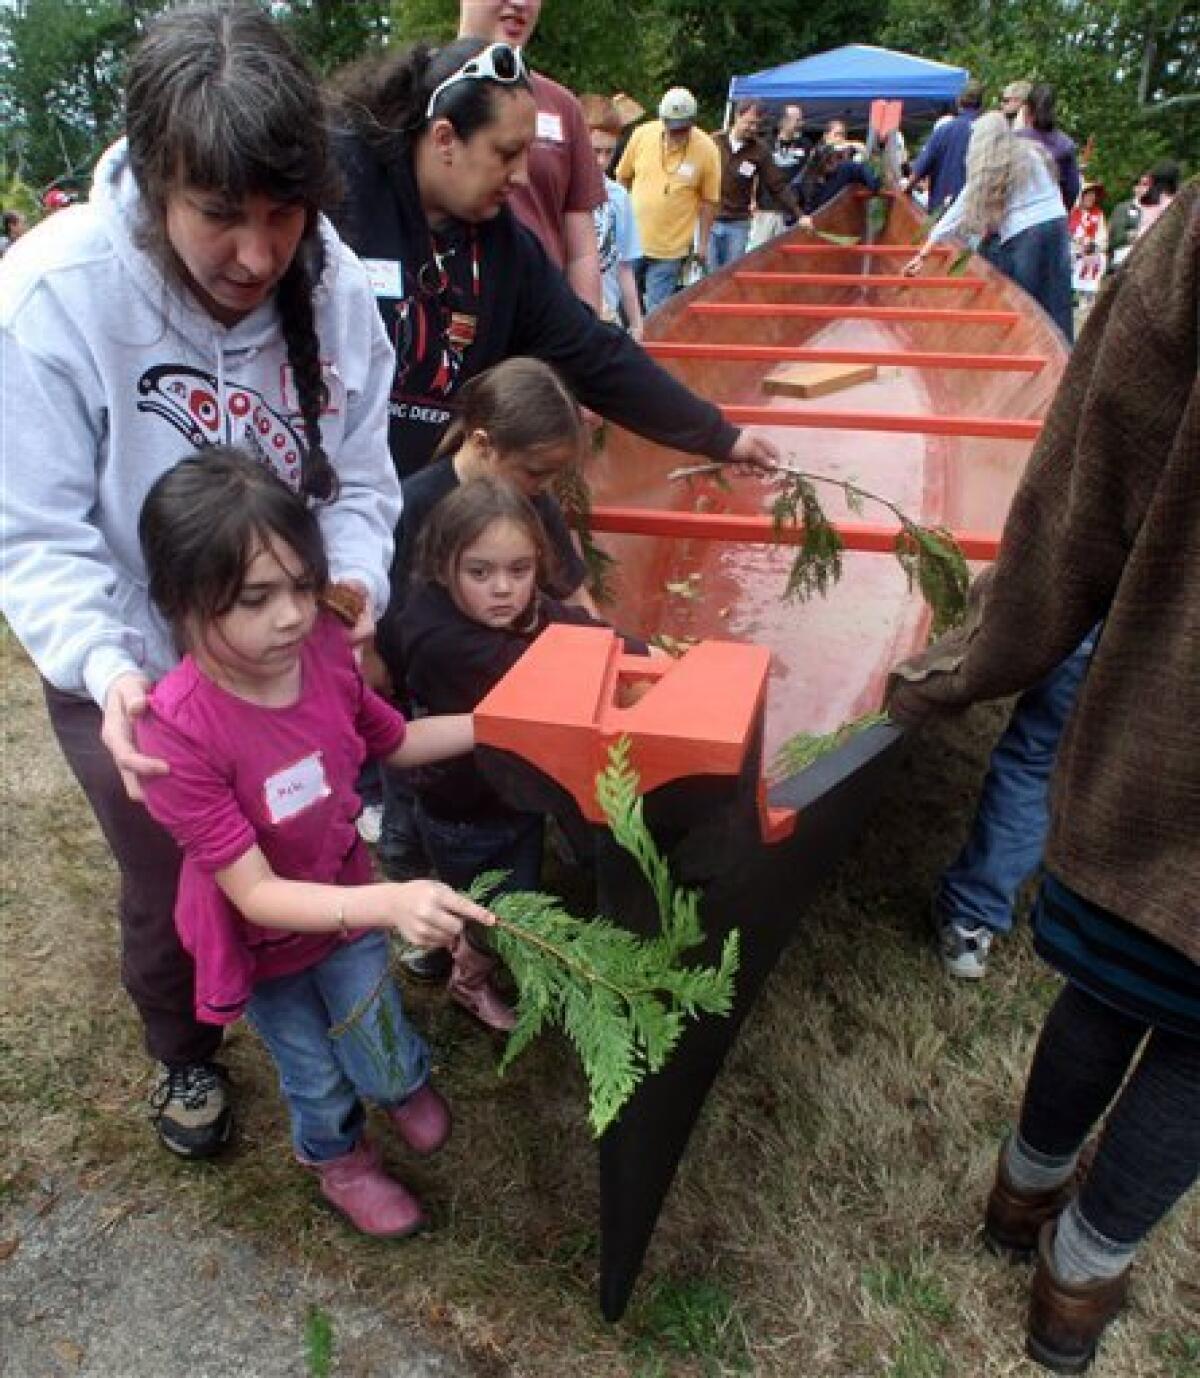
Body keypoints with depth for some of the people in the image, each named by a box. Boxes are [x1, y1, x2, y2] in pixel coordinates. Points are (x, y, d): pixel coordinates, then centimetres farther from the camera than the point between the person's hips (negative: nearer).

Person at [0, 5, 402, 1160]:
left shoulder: (332, 282, -18)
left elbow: (358, 478, -8)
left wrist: (352, 583, -27)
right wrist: (107, 668, -36)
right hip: (132, 679, -2)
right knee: (169, 890, 19)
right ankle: (185, 1056, 52)